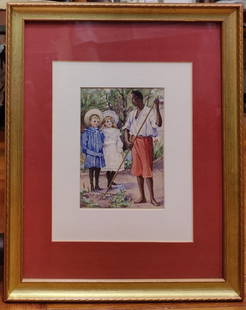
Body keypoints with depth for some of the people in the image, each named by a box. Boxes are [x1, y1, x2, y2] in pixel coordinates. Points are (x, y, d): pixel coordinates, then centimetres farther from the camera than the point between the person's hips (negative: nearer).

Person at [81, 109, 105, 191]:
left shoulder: (100, 132, 10)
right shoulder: (87, 132, -3)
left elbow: (103, 142, 15)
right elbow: (84, 143, -5)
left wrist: (101, 152, 7)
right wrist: (86, 150, -15)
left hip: (99, 154, 4)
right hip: (91, 154, -4)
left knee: (98, 169, 9)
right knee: (91, 169, 1)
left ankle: (97, 185, 21)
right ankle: (92, 186, 9)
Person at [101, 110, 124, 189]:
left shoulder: (116, 131, 10)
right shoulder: (103, 131, 1)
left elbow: (119, 140, 10)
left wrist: (120, 148, 2)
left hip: (115, 150, 4)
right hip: (107, 150, -3)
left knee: (115, 167, 4)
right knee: (108, 168, -4)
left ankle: (111, 181, 21)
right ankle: (109, 183, 2)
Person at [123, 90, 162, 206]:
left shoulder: (149, 111, -6)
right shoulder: (132, 113, 12)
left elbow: (159, 123, -21)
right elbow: (126, 128, 14)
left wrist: (156, 108, -26)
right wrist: (127, 140, -1)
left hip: (145, 141, -5)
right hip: (134, 142, 6)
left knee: (147, 170, -5)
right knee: (137, 170, 8)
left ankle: (152, 198, 4)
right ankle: (142, 197, 17)